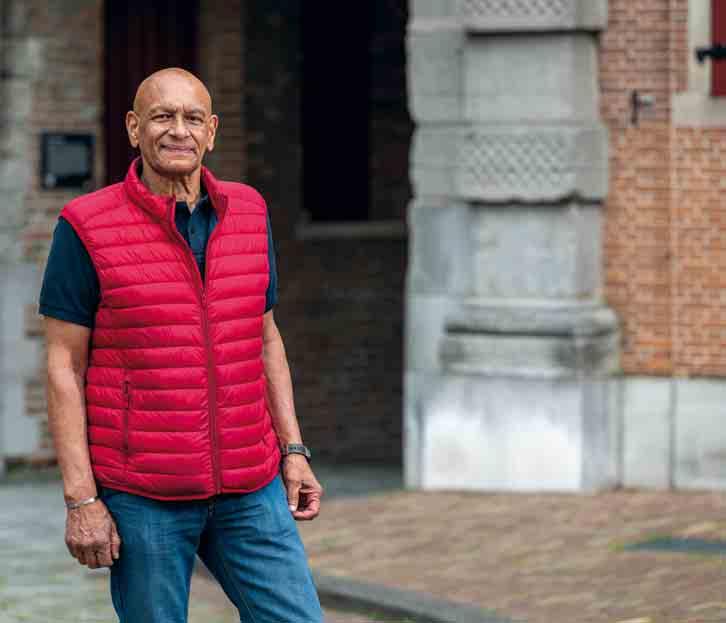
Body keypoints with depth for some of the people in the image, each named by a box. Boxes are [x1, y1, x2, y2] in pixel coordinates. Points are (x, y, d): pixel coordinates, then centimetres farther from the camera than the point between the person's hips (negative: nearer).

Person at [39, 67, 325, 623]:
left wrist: (293, 450, 10)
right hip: (141, 495, -4)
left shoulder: (249, 213, 8)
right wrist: (80, 499, -10)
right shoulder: (87, 229, -5)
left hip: (250, 492, 4)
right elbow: (65, 367, -5)